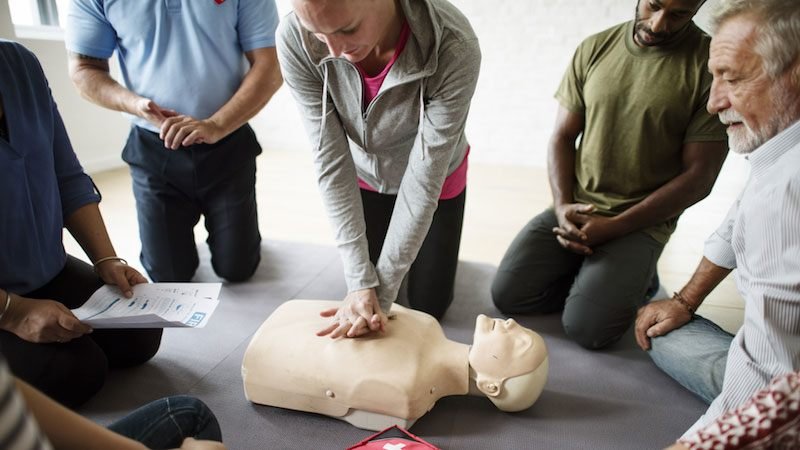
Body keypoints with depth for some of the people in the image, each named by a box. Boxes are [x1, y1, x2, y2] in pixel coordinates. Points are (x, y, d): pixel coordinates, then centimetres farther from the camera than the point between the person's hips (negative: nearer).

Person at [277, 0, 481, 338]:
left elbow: (424, 178, -31)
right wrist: (360, 282, -29)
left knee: (428, 305, 11)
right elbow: (331, 162, -27)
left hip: (436, 179, -1)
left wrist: (381, 291, -28)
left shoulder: (455, 48, -38)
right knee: (364, 290, 14)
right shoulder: (294, 40, -31)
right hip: (365, 178, 2)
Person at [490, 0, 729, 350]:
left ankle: (635, 274, 11)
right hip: (576, 208, 4)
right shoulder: (595, 49, 3)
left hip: (642, 221, -3)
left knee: (586, 327, -18)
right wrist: (563, 206, -10)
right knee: (507, 294, -9)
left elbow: (699, 176, -9)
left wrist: (614, 227, -15)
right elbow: (562, 137, 7)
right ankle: (591, 274, 14)